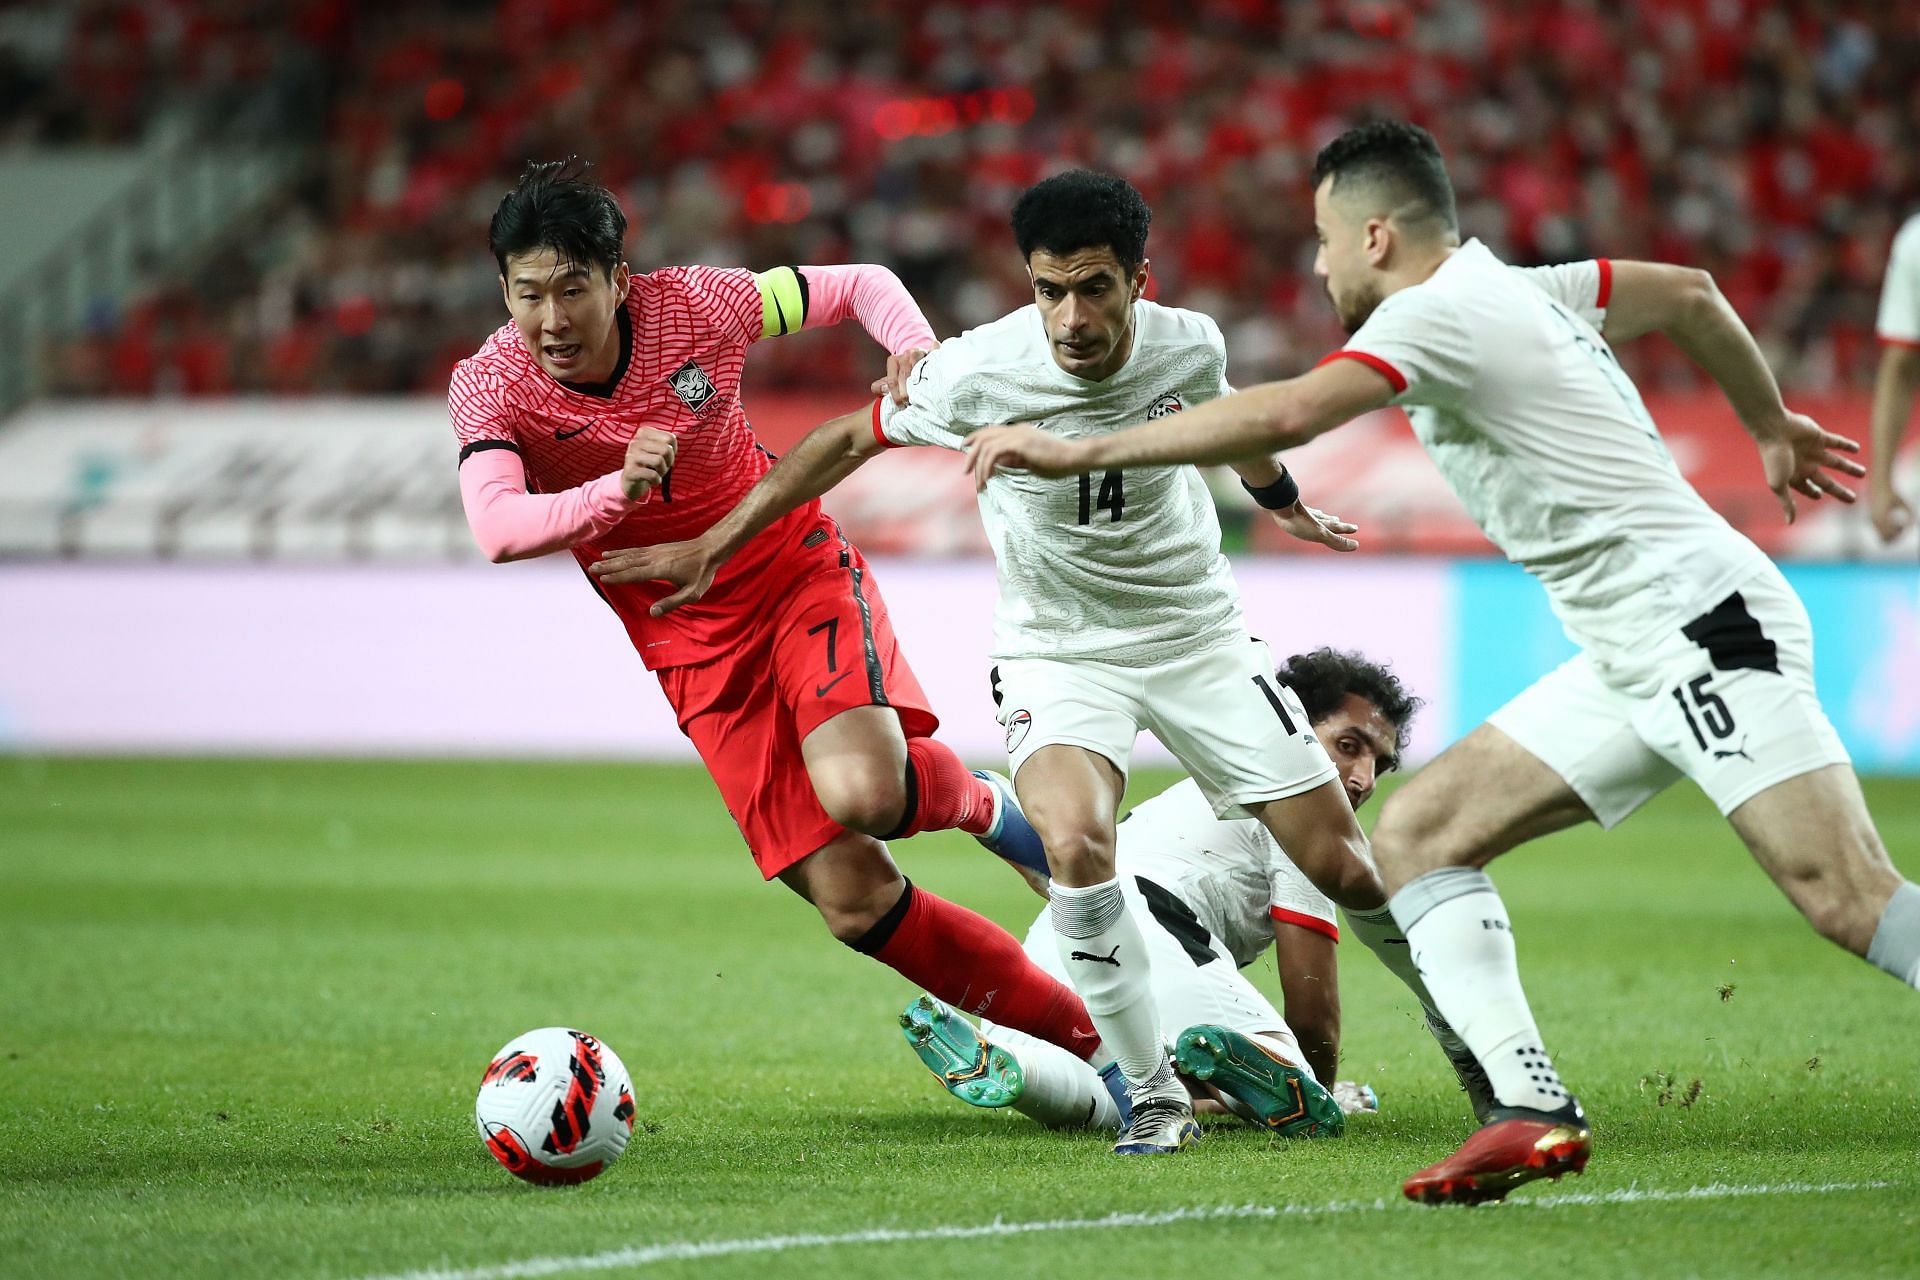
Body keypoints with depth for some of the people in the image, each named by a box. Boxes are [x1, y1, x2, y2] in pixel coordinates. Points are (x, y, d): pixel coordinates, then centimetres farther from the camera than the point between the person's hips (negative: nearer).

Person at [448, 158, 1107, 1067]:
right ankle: (1096, 1039, 6)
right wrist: (615, 490, -51)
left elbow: (860, 285, -1)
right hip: (687, 638, 1)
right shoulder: (491, 387, -17)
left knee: (864, 793, -31)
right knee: (851, 898, -7)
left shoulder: (689, 307, -15)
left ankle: (978, 804, 7)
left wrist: (920, 353, -22)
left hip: (794, 567, -1)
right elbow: (497, 531, -35)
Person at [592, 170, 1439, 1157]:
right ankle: (1156, 1099, -15)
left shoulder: (1189, 345, -15)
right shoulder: (979, 373, -23)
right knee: (1074, 844, -31)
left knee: (1341, 865, -1)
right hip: (1057, 651, -2)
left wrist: (1285, 504, 32)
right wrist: (709, 547, -5)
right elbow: (849, 440, -6)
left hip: (1197, 633, 2)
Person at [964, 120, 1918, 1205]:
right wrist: (1773, 424, 43)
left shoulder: (1440, 311, -12)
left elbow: (1283, 416, -26)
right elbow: (1691, 293, 28)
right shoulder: (1524, 288, 15)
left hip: (1701, 618, -10)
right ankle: (1532, 1110, -6)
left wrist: (1080, 452, -22)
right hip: (1634, 661, 10)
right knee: (1420, 833, 4)